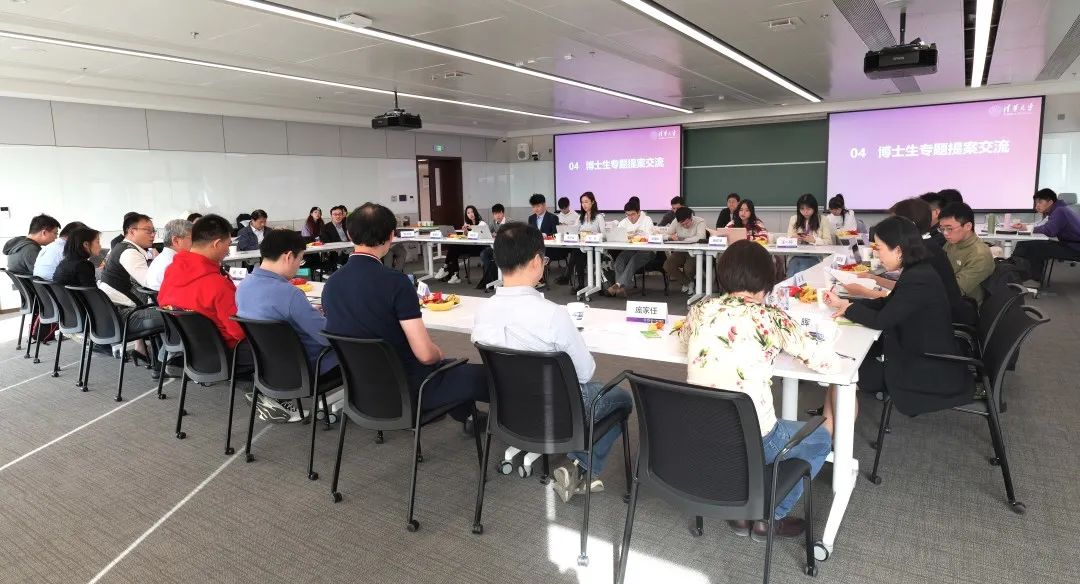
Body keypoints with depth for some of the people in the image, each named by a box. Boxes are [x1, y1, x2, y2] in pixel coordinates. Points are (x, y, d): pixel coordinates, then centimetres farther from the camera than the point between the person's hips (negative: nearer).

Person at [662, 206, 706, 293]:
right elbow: (664, 236, -2)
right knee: (667, 266, -18)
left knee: (688, 268, -32)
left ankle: (689, 281, 9)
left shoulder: (700, 221, -14)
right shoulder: (676, 223, -3)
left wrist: (683, 240, -28)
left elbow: (700, 237, -30)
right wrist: (671, 237, -26)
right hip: (681, 251, 5)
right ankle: (686, 282, 6)